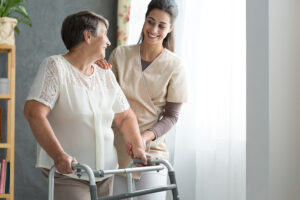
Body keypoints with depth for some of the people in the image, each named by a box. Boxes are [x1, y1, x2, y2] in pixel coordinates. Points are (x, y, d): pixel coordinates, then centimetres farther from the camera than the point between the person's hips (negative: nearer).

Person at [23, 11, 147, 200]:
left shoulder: (106, 75, 14)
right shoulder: (55, 66, -7)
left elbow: (125, 116, 19)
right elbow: (34, 112, -18)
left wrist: (138, 147, 0)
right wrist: (59, 155, -28)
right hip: (67, 173, -6)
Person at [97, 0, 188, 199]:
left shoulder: (174, 65, -4)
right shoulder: (121, 54, 1)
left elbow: (171, 115, -3)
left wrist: (147, 136, -19)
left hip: (151, 151, -2)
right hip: (116, 148, 2)